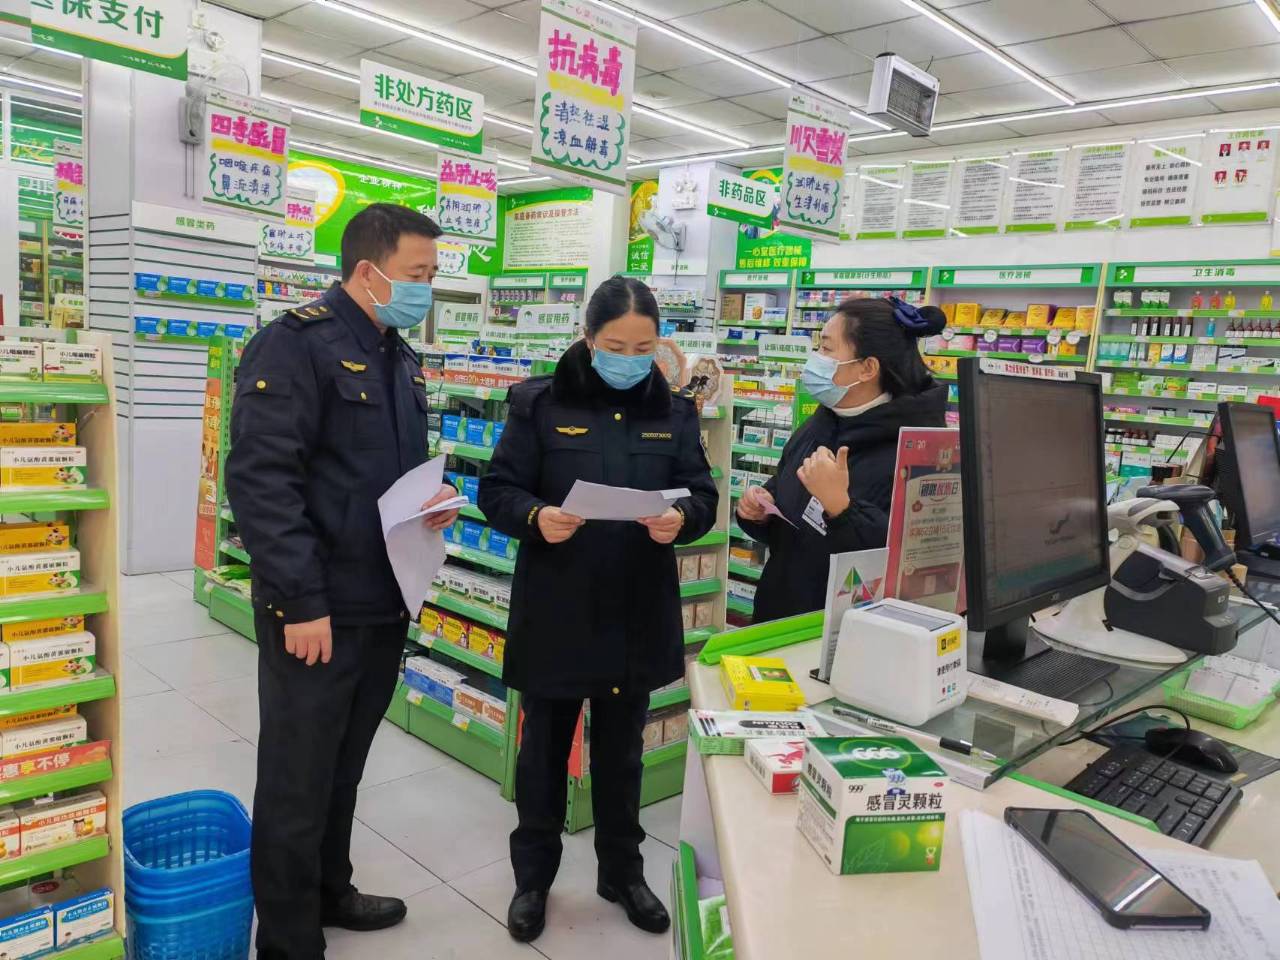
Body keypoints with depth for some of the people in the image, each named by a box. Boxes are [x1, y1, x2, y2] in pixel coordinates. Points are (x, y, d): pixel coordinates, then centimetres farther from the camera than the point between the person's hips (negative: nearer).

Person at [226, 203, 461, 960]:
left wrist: (434, 496, 1)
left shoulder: (401, 359, 13)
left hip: (385, 603, 8)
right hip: (317, 610, -8)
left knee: (345, 768, 21)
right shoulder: (295, 344, -13)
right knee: (297, 780, 6)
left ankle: (329, 893, 40)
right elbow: (261, 479, -21)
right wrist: (301, 600, -23)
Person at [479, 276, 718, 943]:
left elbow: (703, 496, 2)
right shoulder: (540, 403, -5)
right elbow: (496, 491, -6)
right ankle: (533, 876, 33)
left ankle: (623, 871, 37)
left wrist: (681, 519, -20)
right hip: (555, 611, -2)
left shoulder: (675, 410, 3)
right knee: (545, 745, 13)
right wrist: (536, 517, -26)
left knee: (622, 748, 17)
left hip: (639, 613, 2)